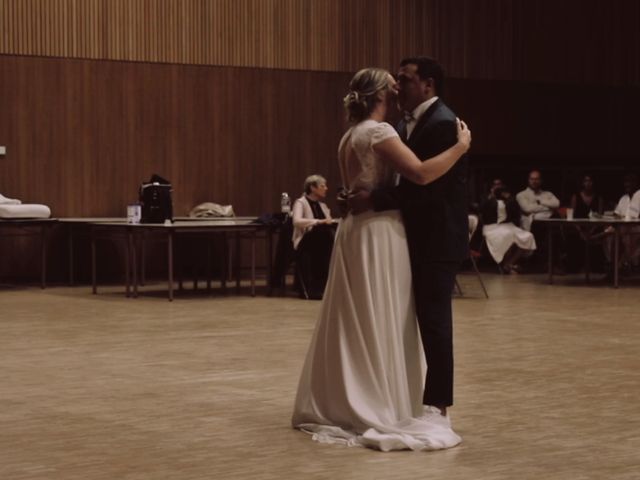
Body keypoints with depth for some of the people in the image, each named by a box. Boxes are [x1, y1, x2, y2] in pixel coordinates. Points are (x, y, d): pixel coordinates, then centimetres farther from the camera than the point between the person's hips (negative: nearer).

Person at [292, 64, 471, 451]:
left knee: (356, 323, 13)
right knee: (381, 323, -4)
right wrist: (461, 146, -16)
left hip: (356, 230, 9)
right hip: (379, 232, -9)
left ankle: (341, 404, 18)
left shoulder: (350, 136, 14)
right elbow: (421, 174, -24)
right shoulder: (378, 131, -14)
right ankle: (379, 410, -1)